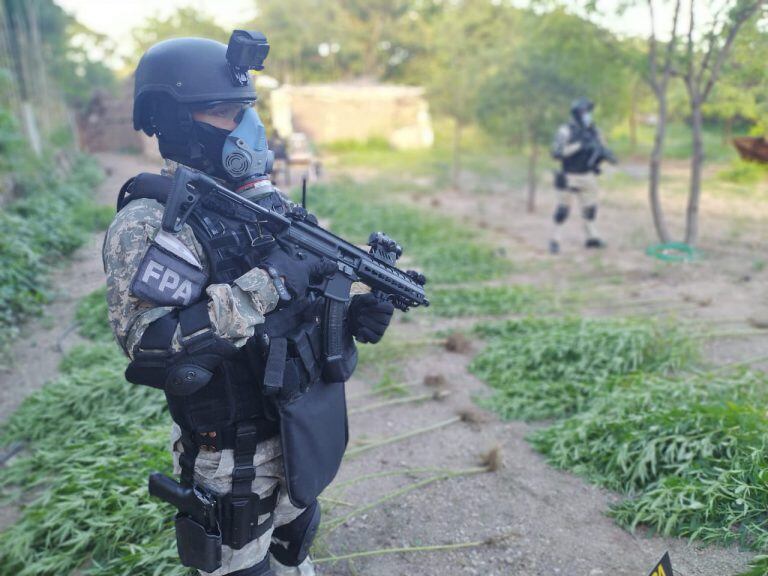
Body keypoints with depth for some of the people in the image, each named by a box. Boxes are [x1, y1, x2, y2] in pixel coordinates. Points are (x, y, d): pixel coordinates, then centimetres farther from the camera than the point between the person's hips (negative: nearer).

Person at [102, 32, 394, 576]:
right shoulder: (149, 222, -20)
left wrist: (353, 315, -11)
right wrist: (268, 281, -31)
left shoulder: (267, 199, 1)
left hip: (300, 432, 6)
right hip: (234, 458, -6)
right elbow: (153, 347, -31)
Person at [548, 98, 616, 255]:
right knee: (563, 210, -1)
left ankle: (593, 238, 20)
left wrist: (607, 154, -17)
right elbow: (556, 153, -26)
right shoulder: (565, 131, -15)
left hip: (587, 177, 5)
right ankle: (555, 240, 8)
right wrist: (579, 145, -31)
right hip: (569, 178, -5)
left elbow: (603, 151, 8)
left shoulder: (594, 131, 2)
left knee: (590, 208, 9)